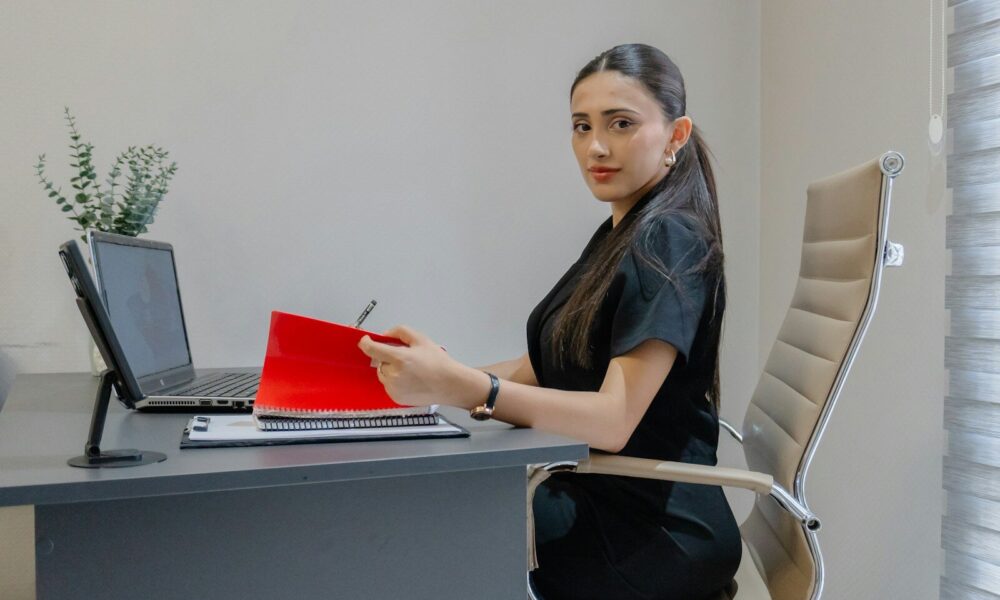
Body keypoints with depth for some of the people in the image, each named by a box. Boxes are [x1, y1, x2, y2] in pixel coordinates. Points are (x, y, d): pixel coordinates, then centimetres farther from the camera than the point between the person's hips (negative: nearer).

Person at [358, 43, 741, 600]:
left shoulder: (668, 242, -17)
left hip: (655, 533, -8)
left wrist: (459, 387, -37)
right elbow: (546, 366, 10)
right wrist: (431, 375, -3)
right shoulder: (617, 236, 12)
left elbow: (613, 419, -26)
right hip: (599, 499, 8)